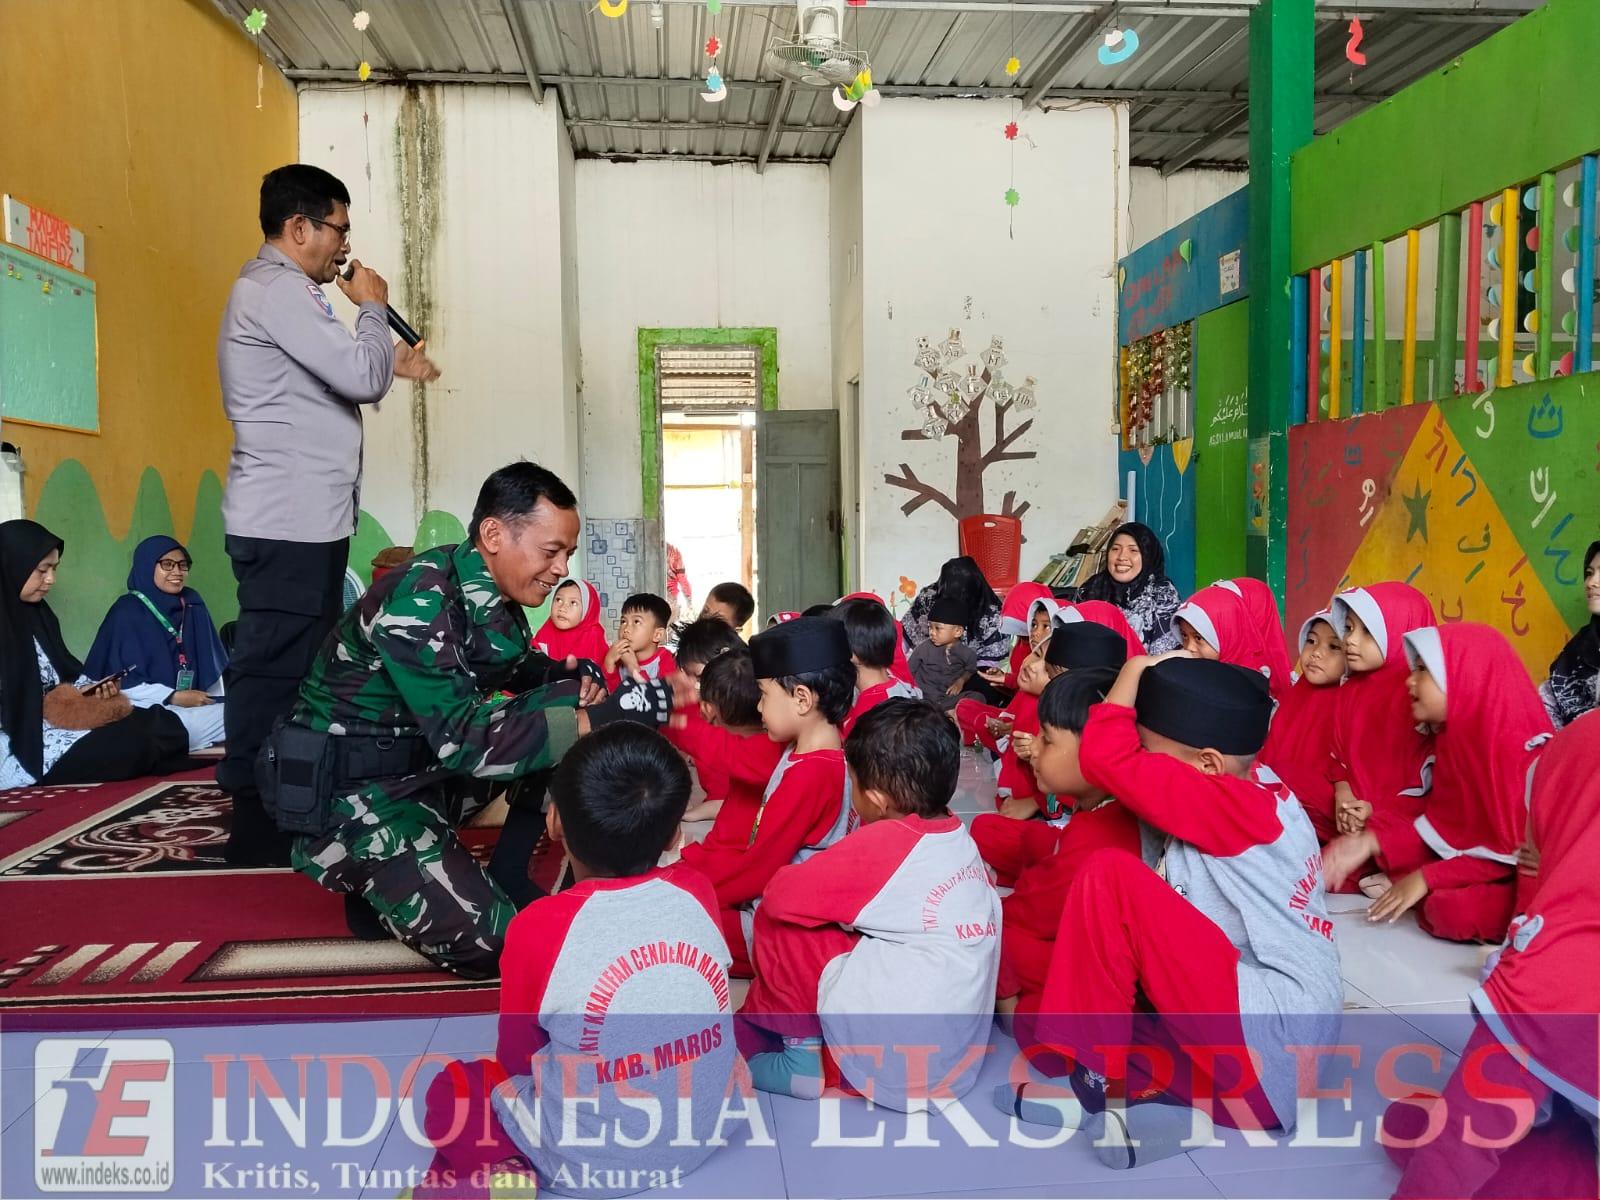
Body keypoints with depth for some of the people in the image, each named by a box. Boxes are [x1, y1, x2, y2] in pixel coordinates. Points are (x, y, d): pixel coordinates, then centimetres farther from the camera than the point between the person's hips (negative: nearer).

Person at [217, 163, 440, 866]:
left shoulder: (279, 291, 23)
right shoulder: (275, 288, -12)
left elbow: (341, 373, 28)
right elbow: (361, 376, -18)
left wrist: (392, 360, 12)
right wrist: (373, 307, -2)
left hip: (304, 517, 11)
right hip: (289, 521, -11)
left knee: (303, 670, 14)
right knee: (273, 671, -6)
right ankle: (258, 830, 1)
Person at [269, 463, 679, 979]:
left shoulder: (491, 590, -2)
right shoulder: (418, 603, -27)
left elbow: (517, 669, 16)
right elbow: (461, 740, -33)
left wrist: (577, 680, -6)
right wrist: (598, 720, -38)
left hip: (424, 766, 8)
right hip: (351, 793, -8)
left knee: (563, 705, 1)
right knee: (492, 942, -15)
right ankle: (377, 888, 11)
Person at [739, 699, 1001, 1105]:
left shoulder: (881, 843, -19)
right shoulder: (961, 841, 1)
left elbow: (779, 894, -12)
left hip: (888, 1071, -8)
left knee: (780, 920, -1)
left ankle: (800, 1048, 13)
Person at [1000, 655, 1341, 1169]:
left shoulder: (1232, 803, -16)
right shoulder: (1251, 794, 11)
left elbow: (1105, 758, -20)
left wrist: (1135, 669, -6)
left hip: (1269, 1036, -10)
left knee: (1109, 875, -17)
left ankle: (1086, 1076, -6)